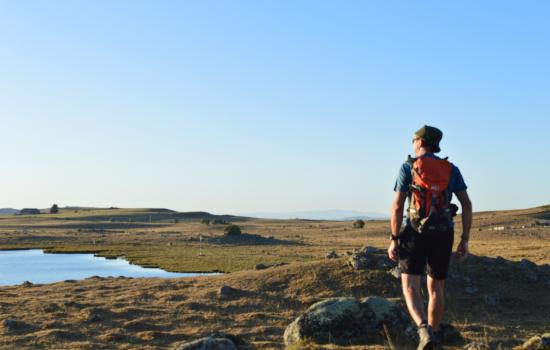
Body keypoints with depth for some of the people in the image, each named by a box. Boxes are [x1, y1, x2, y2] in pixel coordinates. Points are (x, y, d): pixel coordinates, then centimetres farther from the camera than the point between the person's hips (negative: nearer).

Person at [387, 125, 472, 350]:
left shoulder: (408, 167, -1)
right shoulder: (451, 170, 8)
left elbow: (397, 206, -8)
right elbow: (467, 205, 0)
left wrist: (394, 240, -3)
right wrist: (465, 241, 4)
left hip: (415, 234, -3)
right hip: (443, 236, 3)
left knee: (410, 289, -2)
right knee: (436, 289, 16)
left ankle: (425, 332, -28)